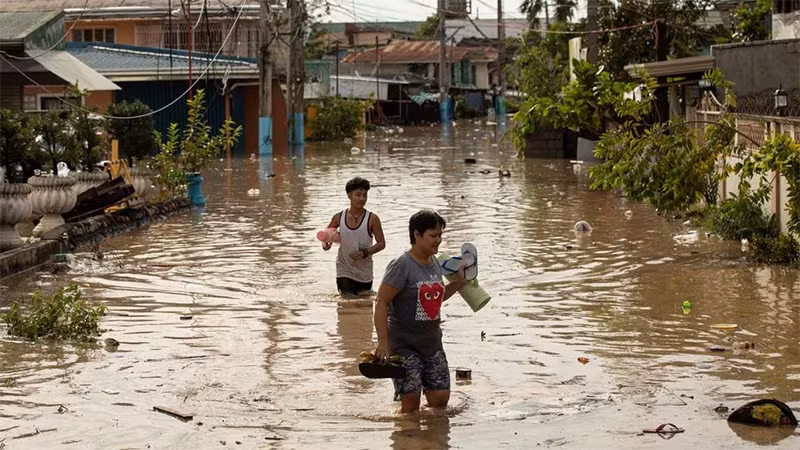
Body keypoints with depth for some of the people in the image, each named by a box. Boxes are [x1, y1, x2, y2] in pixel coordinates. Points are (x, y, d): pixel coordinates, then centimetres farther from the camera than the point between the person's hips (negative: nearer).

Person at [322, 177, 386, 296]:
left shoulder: (372, 219, -8)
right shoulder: (339, 217, -2)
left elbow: (381, 243, -6)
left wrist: (365, 252, -22)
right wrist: (325, 243, -8)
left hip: (364, 272, 0)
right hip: (344, 271, 0)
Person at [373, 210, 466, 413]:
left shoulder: (434, 263, 9)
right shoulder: (402, 265, -15)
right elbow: (381, 303, -18)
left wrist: (459, 283, 10)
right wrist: (383, 342, -24)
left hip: (432, 343, 7)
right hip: (405, 345, -7)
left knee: (441, 398, 5)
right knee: (411, 402, -6)